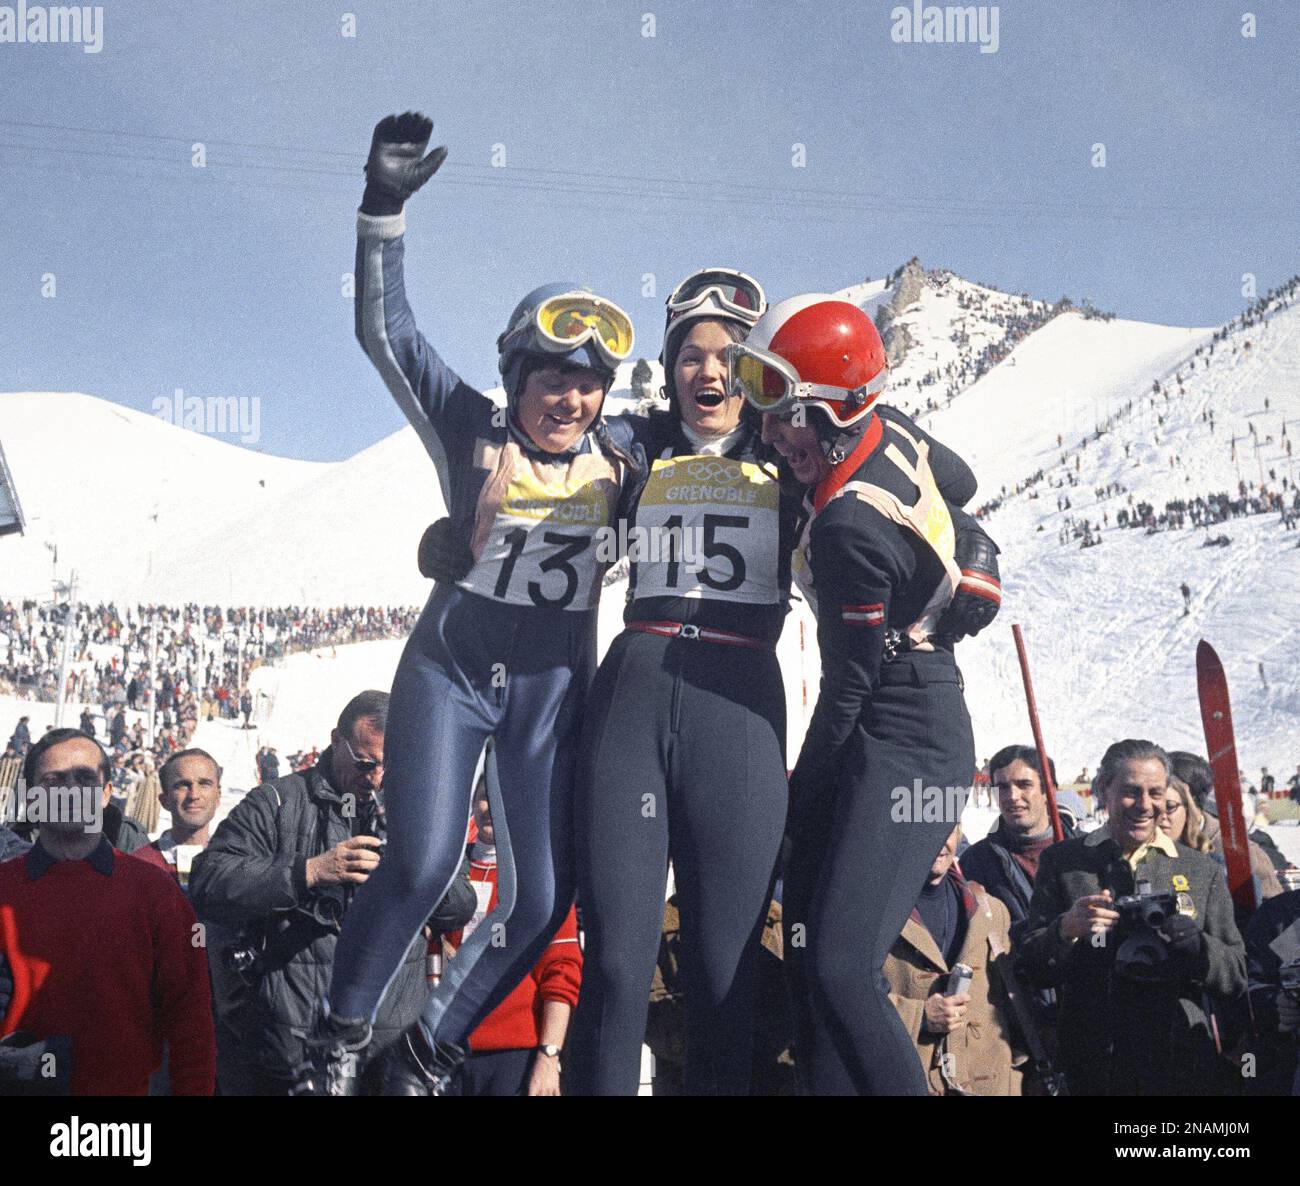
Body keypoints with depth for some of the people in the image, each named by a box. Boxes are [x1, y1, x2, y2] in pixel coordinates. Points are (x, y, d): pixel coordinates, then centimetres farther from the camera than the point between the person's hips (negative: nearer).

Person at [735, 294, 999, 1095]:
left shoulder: (849, 530, -26)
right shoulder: (891, 431, 0)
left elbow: (850, 685, -15)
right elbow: (961, 484, 24)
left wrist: (801, 794, 0)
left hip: (904, 742, -10)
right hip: (919, 720, 10)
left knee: (840, 971, -19)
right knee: (812, 963, 5)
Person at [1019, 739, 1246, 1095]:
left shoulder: (1202, 872, 5)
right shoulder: (1062, 862, 3)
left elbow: (1235, 978, 4)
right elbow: (1033, 966, 1)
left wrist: (1193, 942, -16)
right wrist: (1067, 928, -19)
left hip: (1182, 1064, 1)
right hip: (1091, 1064, -1)